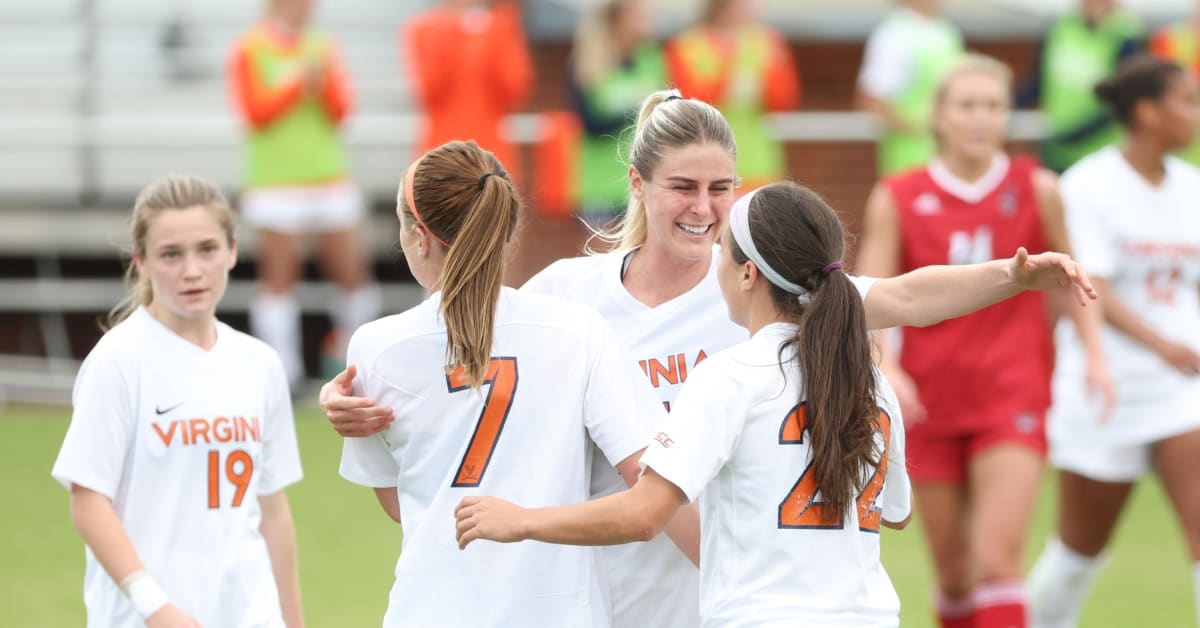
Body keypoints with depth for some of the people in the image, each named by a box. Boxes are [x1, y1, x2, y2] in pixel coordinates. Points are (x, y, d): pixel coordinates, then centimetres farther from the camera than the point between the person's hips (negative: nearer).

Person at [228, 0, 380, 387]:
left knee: (353, 278, 1)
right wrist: (299, 84, -13)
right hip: (275, 178, -4)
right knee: (279, 279, -6)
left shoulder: (322, 49, 12)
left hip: (330, 177, 4)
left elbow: (340, 110, 6)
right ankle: (283, 373, -4)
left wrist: (324, 80, -12)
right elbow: (257, 112, -7)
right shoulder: (249, 51, 1)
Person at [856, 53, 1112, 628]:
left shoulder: (1036, 189, -1)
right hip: (930, 405, 1)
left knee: (997, 559, -16)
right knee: (954, 570, 8)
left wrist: (1094, 354, 0)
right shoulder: (896, 201, -2)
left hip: (1013, 401, -1)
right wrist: (886, 367, -24)